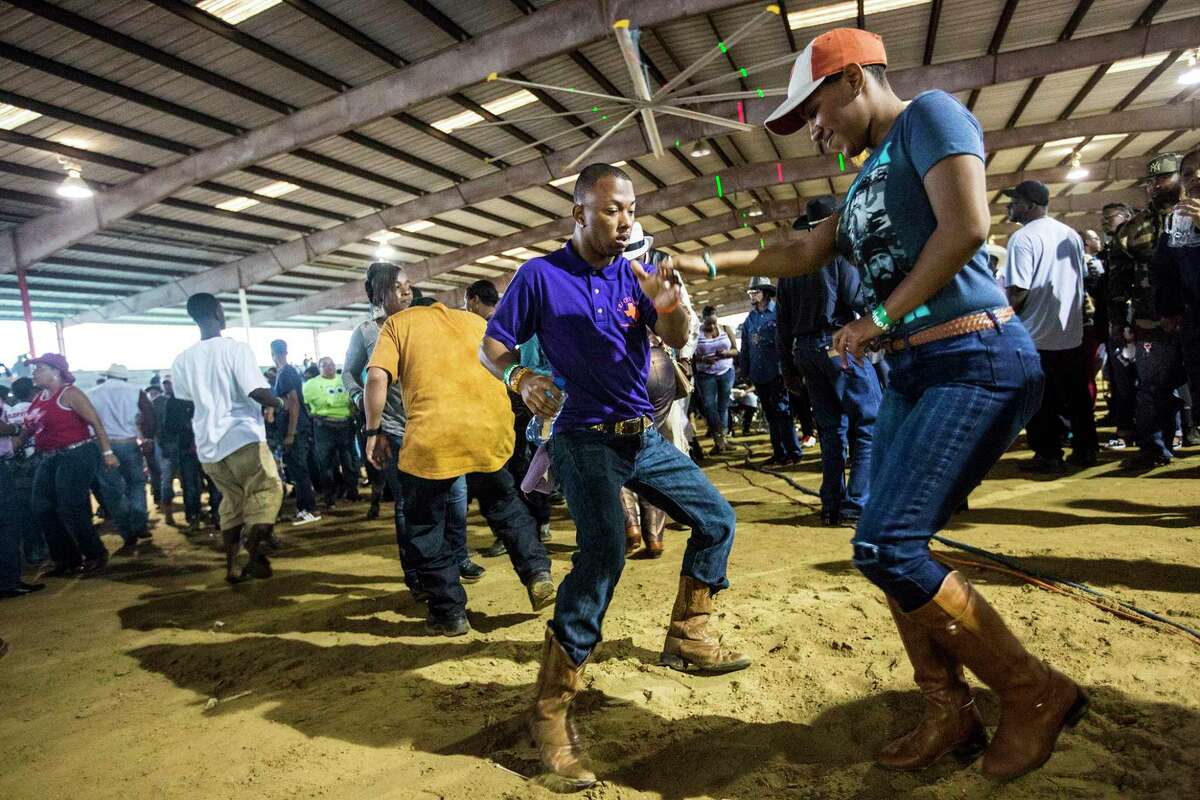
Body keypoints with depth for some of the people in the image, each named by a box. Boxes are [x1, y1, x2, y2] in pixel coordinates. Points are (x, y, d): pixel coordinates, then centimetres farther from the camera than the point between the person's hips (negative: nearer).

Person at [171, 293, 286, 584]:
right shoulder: (236, 348, -11)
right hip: (242, 437, -6)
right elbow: (257, 392, -18)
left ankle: (232, 565, 18)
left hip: (207, 444, 6)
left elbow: (186, 401, 17)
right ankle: (255, 552, -12)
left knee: (232, 501, 17)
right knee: (267, 492, 4)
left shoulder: (182, 359, 6)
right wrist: (277, 403, 1)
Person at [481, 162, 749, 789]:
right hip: (585, 438, -6)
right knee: (605, 550, -25)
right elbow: (491, 347, -3)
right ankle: (550, 710, -15)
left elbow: (676, 340, -4)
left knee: (715, 519, 11)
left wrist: (669, 306, -26)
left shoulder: (634, 273, 5)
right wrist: (521, 378, -24)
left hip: (643, 435, 7)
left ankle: (687, 636, 28)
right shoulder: (540, 276, -7)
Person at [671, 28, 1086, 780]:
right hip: (912, 371, 9)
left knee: (886, 547, -14)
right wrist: (708, 261, 24)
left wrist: (878, 319, -12)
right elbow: (803, 254, 28)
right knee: (891, 550, 6)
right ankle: (951, 715, 20)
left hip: (976, 362, -9)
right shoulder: (872, 175, 22)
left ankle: (1037, 692, 5)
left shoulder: (929, 114, -3)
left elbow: (967, 226, -17)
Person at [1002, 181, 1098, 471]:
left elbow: (1017, 292, -21)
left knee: (1041, 402, 1)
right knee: (1077, 398, 14)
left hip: (1037, 337, -7)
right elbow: (1079, 282, 18)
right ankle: (1085, 450, 23)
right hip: (1072, 334, 8)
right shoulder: (1072, 235, 11)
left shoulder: (1023, 237, -14)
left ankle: (1048, 455, 6)